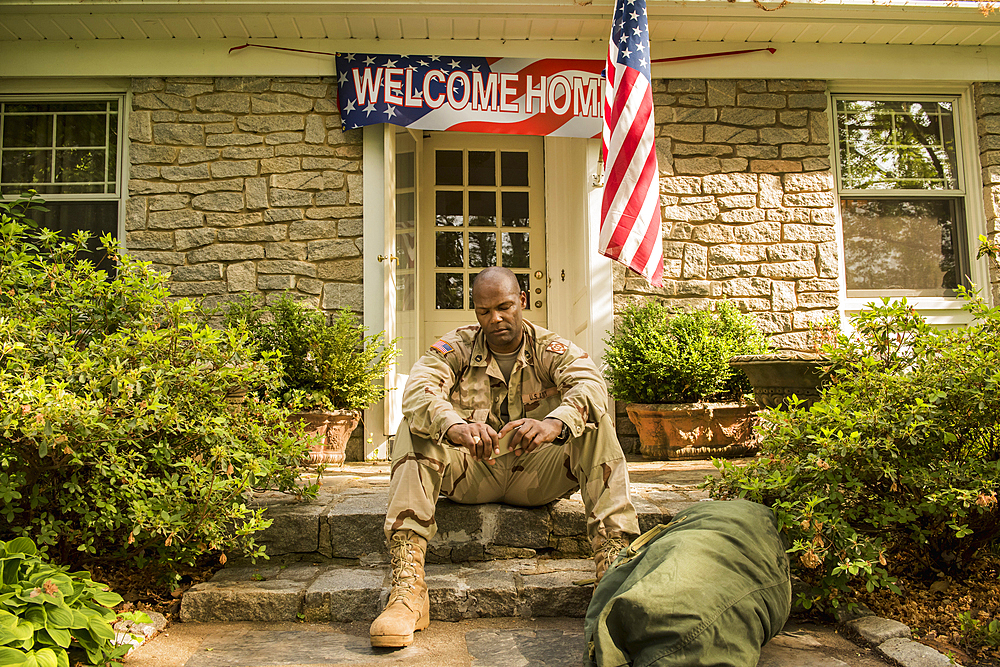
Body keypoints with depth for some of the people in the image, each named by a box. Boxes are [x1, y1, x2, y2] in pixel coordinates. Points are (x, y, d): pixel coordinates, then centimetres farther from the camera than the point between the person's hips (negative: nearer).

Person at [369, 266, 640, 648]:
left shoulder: (550, 348, 0)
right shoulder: (456, 347, 0)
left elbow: (590, 384, -22)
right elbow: (418, 388, -21)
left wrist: (553, 423, -46)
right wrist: (454, 426, -45)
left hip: (535, 475, 0)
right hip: (470, 473, 1)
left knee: (596, 426, -23)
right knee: (413, 429, -25)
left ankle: (613, 566, -32)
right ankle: (407, 587, -37)